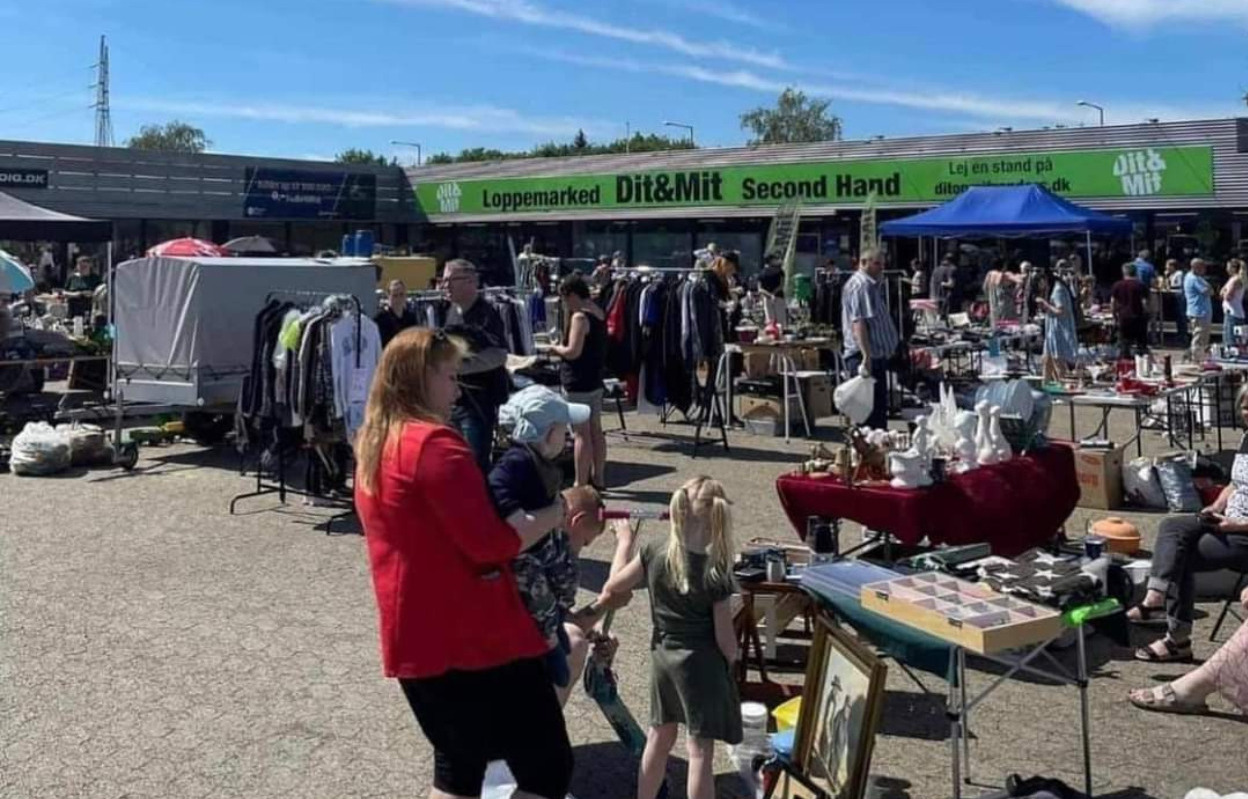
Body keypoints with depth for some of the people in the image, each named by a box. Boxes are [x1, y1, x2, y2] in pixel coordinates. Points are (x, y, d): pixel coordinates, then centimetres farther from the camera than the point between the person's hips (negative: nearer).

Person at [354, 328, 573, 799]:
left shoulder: (372, 446, 11)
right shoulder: (434, 443, -18)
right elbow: (490, 543, -21)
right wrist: (553, 515, -5)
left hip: (415, 642, 9)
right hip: (475, 639, -9)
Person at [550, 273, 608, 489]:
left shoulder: (580, 317, -17)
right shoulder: (599, 313, 10)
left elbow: (573, 351, -22)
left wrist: (555, 349, -4)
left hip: (578, 383, -9)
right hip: (595, 380, 9)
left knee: (581, 433, -5)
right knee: (596, 430, 15)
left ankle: (581, 484, -2)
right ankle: (598, 478, 24)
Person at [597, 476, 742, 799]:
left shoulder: (654, 552, -10)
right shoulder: (715, 574, -19)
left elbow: (613, 588, 5)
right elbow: (724, 638, -13)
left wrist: (624, 543, 16)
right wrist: (731, 661, 8)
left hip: (662, 656, 5)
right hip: (701, 663, -5)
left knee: (659, 738, 22)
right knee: (700, 751, 3)